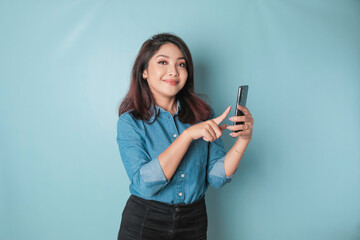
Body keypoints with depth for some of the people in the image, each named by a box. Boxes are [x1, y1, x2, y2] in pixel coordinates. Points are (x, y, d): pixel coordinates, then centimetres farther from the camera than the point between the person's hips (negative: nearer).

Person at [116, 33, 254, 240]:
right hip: (144, 223, -2)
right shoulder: (130, 121, -11)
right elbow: (145, 184, -23)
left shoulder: (203, 114, -4)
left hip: (194, 222, 3)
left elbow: (216, 178, -6)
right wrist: (188, 134, -28)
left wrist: (243, 139, -21)